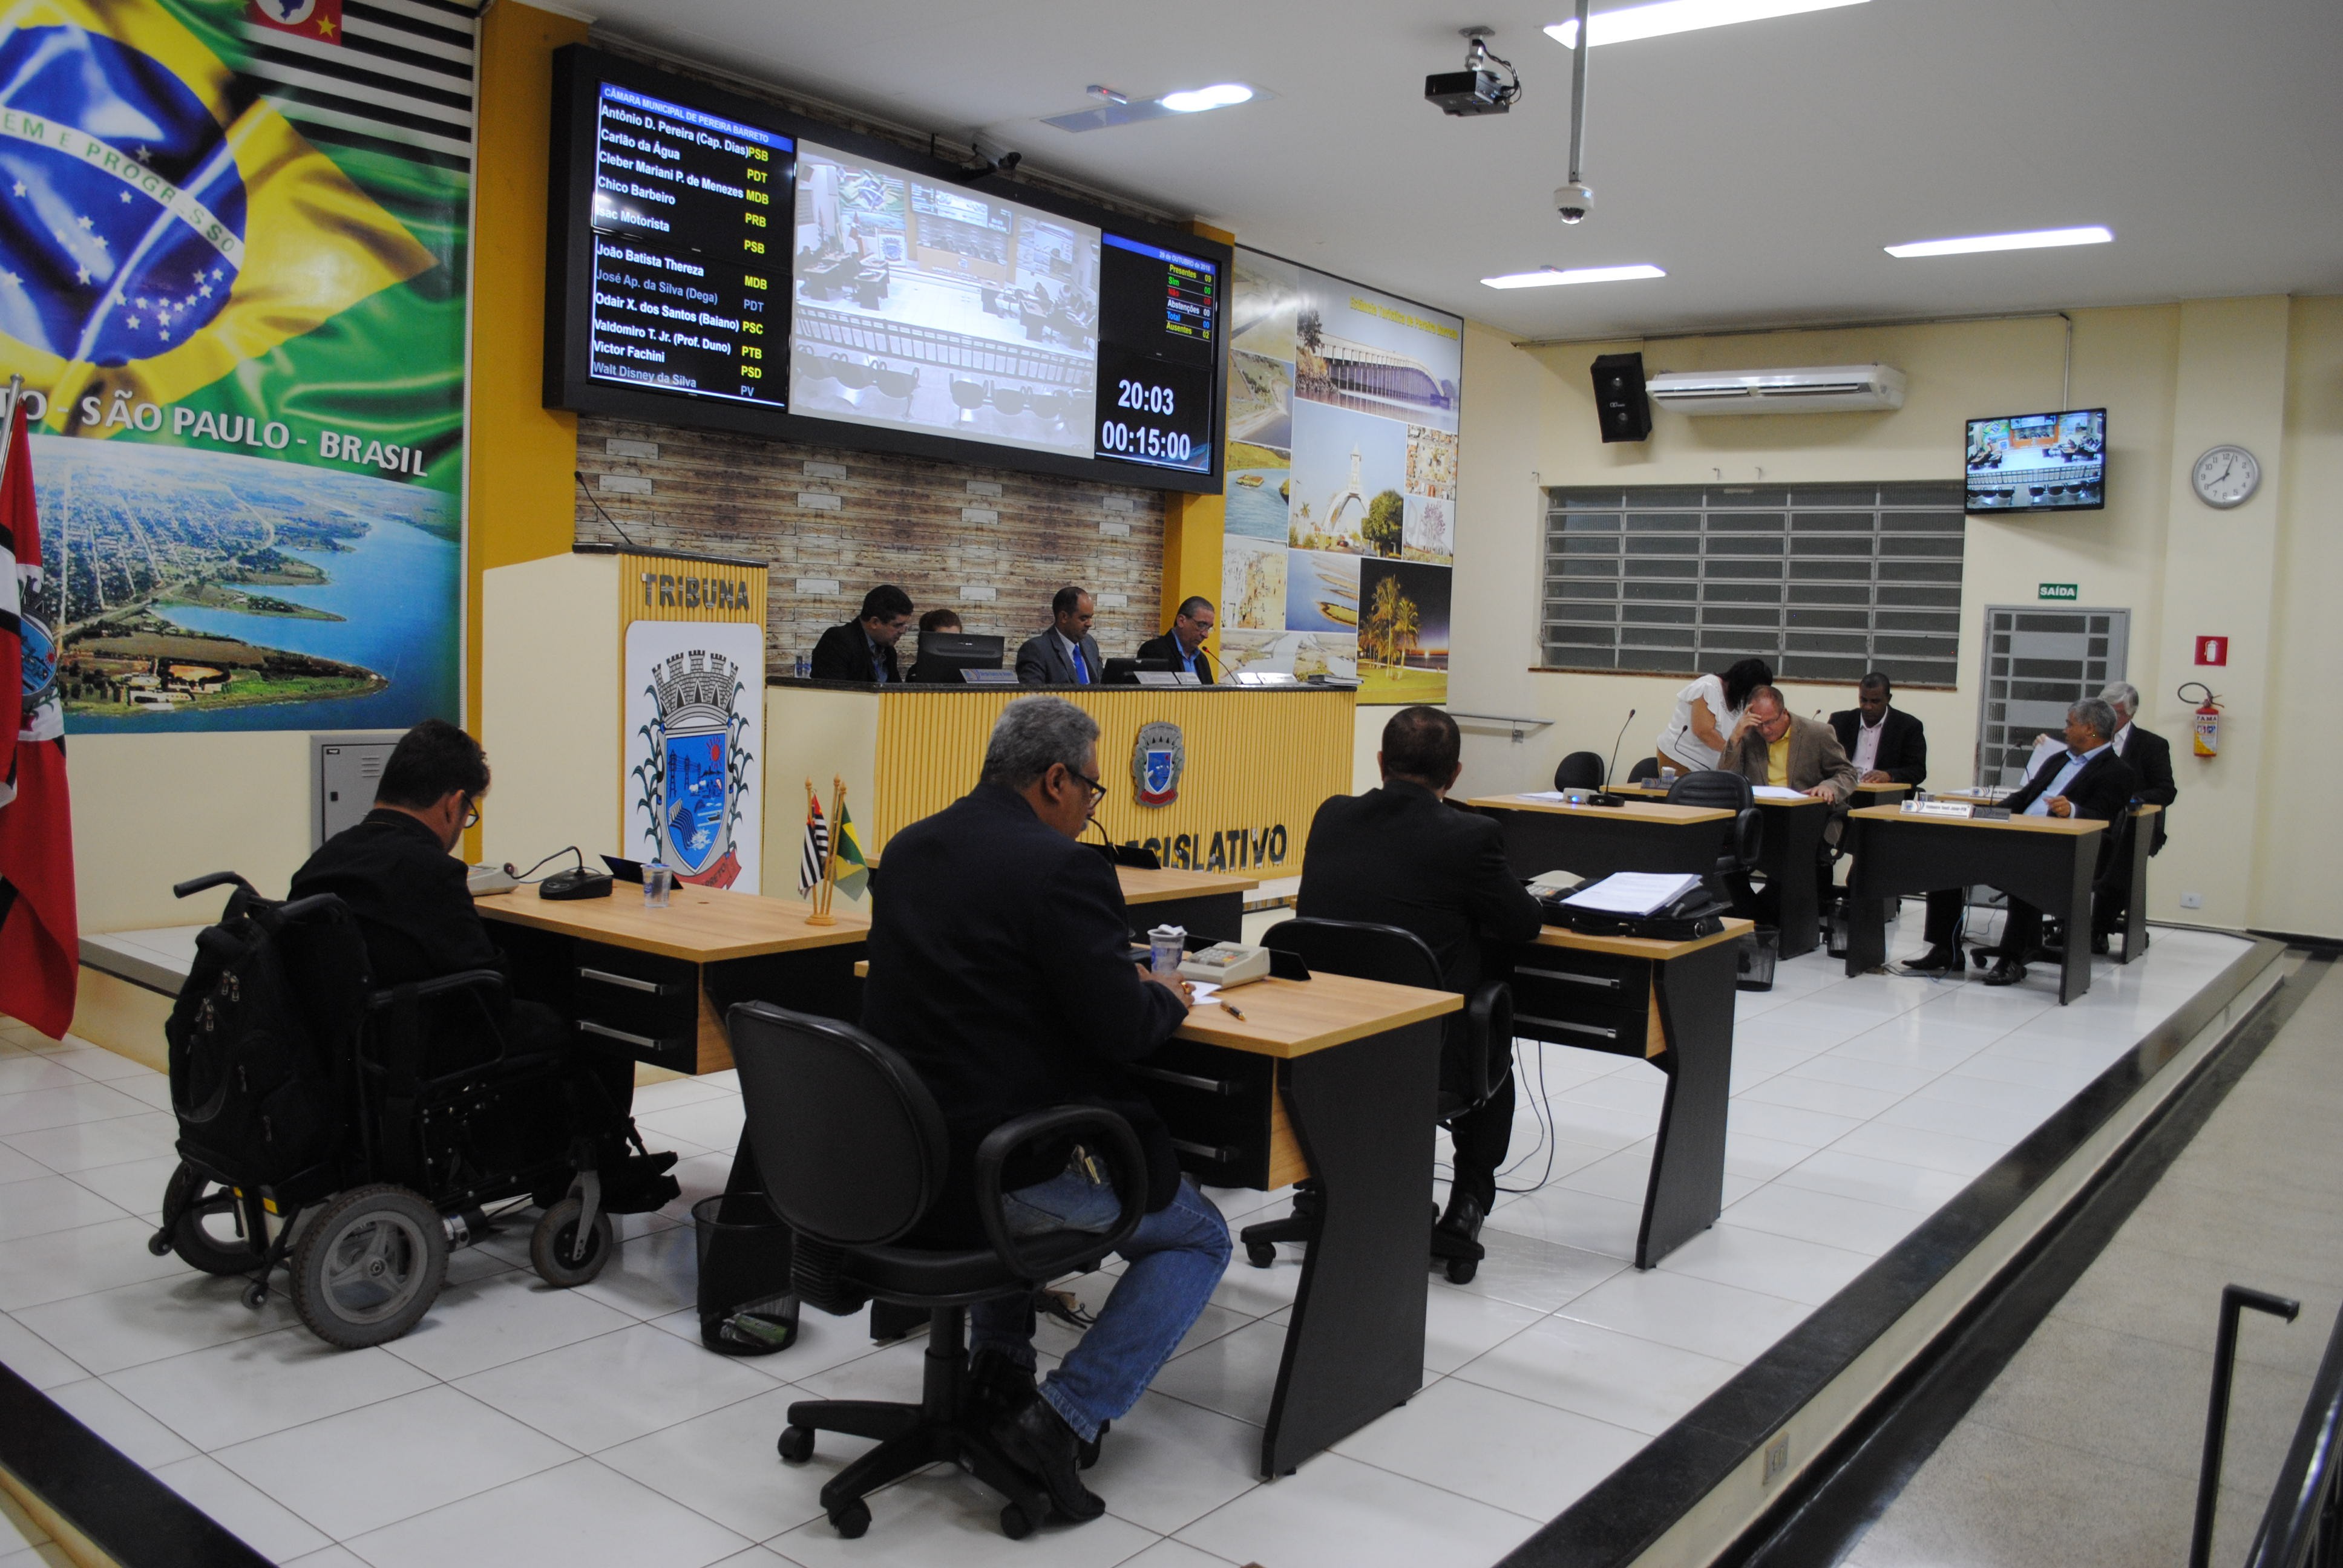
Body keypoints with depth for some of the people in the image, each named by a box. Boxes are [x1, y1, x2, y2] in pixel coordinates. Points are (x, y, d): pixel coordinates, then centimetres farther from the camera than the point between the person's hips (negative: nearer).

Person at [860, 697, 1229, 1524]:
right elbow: (1122, 1034, -19)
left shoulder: (908, 848, 6)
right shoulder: (1061, 866, -18)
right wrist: (1167, 997, 4)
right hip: (1009, 1170, -7)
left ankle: (997, 1363, 33)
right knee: (1200, 1237, 15)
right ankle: (1061, 1419, 2)